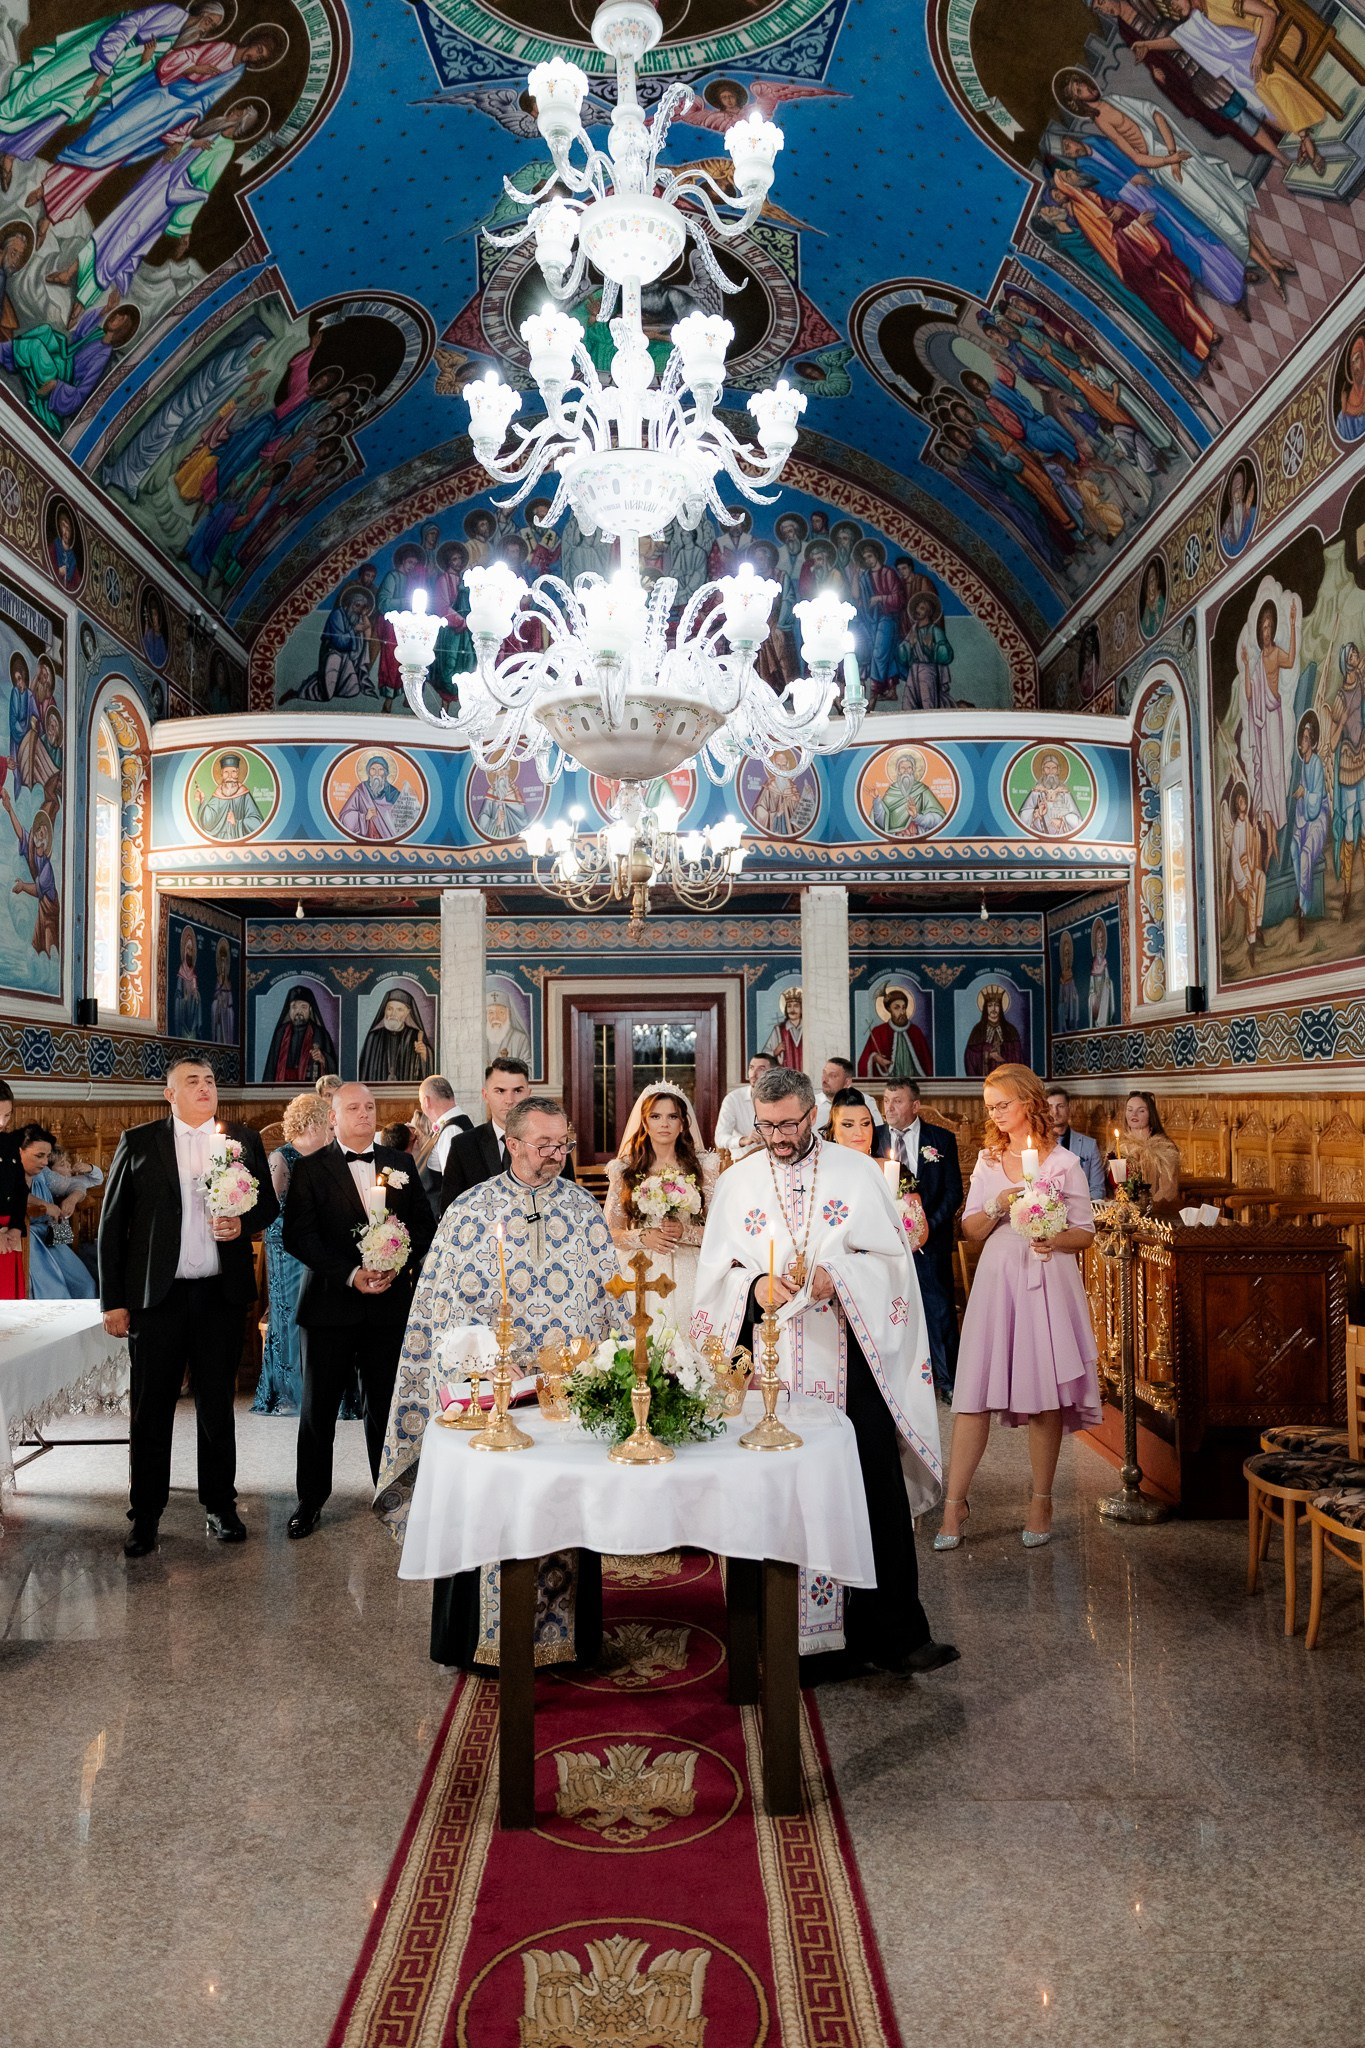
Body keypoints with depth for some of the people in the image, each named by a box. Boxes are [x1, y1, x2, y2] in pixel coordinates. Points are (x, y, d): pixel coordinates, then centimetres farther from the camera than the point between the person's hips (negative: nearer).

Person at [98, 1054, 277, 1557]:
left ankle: (220, 1505, 24)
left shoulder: (243, 1139, 6)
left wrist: (243, 1223, -11)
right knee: (151, 1411, 4)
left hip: (221, 1294, 2)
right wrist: (113, 1300, -3)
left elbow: (269, 1205, 12)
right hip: (157, 1295, -1)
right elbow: (112, 1224, 1)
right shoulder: (138, 1143, 1)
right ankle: (146, 1515, 17)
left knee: (217, 1406, 12)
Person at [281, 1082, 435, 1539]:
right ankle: (311, 1499, 20)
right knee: (318, 1406, 6)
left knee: (386, 1403, 7)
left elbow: (424, 1223, 9)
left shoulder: (399, 1164, 10)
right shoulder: (310, 1169, 1)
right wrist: (351, 1274, -16)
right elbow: (298, 1236, -7)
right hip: (330, 1303, -2)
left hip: (391, 1300, 2)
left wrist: (400, 1263, -10)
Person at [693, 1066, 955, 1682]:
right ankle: (796, 1639, 15)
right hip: (769, 1368, 1)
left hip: (848, 1361, -1)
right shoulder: (736, 1182, 9)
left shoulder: (856, 1172, 4)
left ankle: (893, 1633, 10)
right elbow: (715, 1273, 8)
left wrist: (837, 1277, -16)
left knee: (876, 1490, -1)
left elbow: (892, 1259, 2)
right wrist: (755, 1285, -13)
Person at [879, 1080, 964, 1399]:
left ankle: (948, 1380, 15)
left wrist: (930, 1226, -10)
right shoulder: (873, 1139, 4)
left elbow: (953, 1192, 2)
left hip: (929, 1238, -1)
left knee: (938, 1309, 1)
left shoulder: (941, 1139, 2)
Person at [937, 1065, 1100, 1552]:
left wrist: (1055, 1240, -17)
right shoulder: (987, 1162, 12)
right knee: (974, 1394, -2)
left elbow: (1085, 1233, 3)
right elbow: (970, 1232, 9)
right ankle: (955, 1503, 3)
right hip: (996, 1280, 3)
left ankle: (1041, 1502, 16)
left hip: (1047, 1283, -2)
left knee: (1044, 1394, 2)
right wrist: (997, 1207, -9)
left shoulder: (1063, 1163, 1)